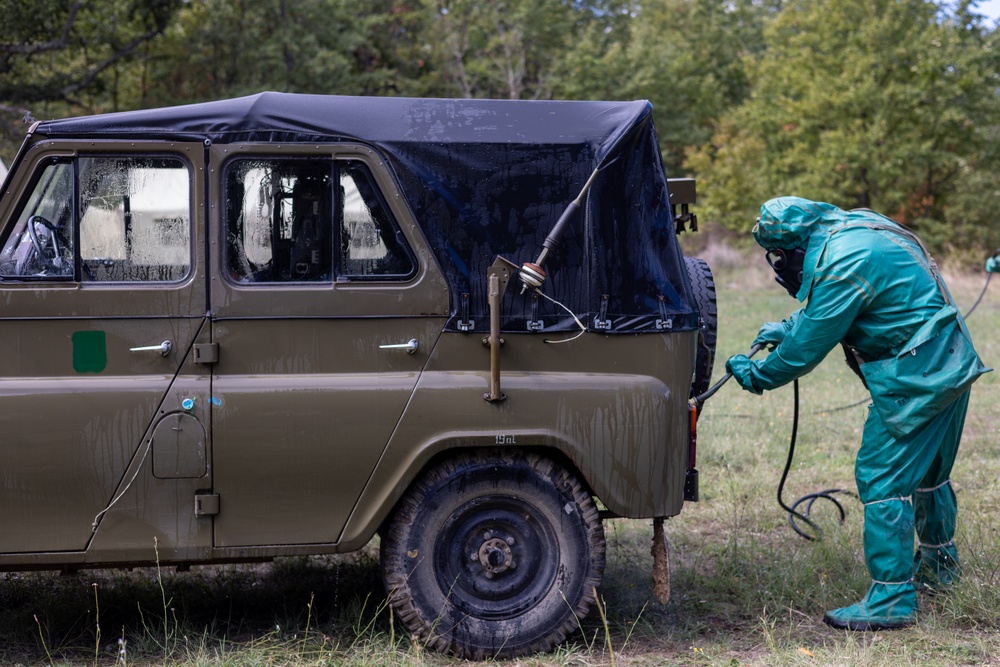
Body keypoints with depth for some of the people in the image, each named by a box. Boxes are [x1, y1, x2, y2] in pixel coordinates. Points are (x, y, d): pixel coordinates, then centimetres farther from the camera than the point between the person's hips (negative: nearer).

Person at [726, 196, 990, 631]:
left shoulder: (842, 262, -22)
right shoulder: (856, 228, 9)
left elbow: (809, 346, -15)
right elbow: (828, 308, 25)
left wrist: (758, 375, -1)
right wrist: (788, 327, 19)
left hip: (915, 378, -10)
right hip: (951, 366, 10)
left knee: (881, 477, -6)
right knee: (928, 472, 25)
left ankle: (892, 598, -3)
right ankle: (939, 563, 44)